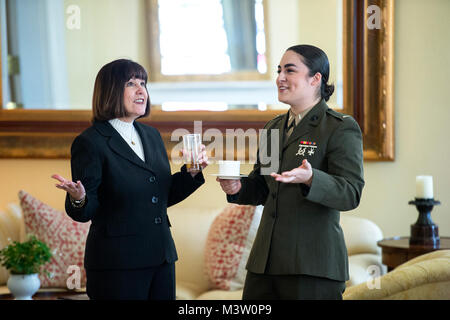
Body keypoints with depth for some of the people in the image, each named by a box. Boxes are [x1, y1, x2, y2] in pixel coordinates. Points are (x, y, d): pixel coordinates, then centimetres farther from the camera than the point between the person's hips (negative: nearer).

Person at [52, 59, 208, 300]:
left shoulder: (151, 135, 12)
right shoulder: (90, 142, -9)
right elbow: (86, 212, -11)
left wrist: (191, 172, 6)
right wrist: (78, 199, -31)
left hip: (161, 258, 7)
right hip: (117, 263, -7)